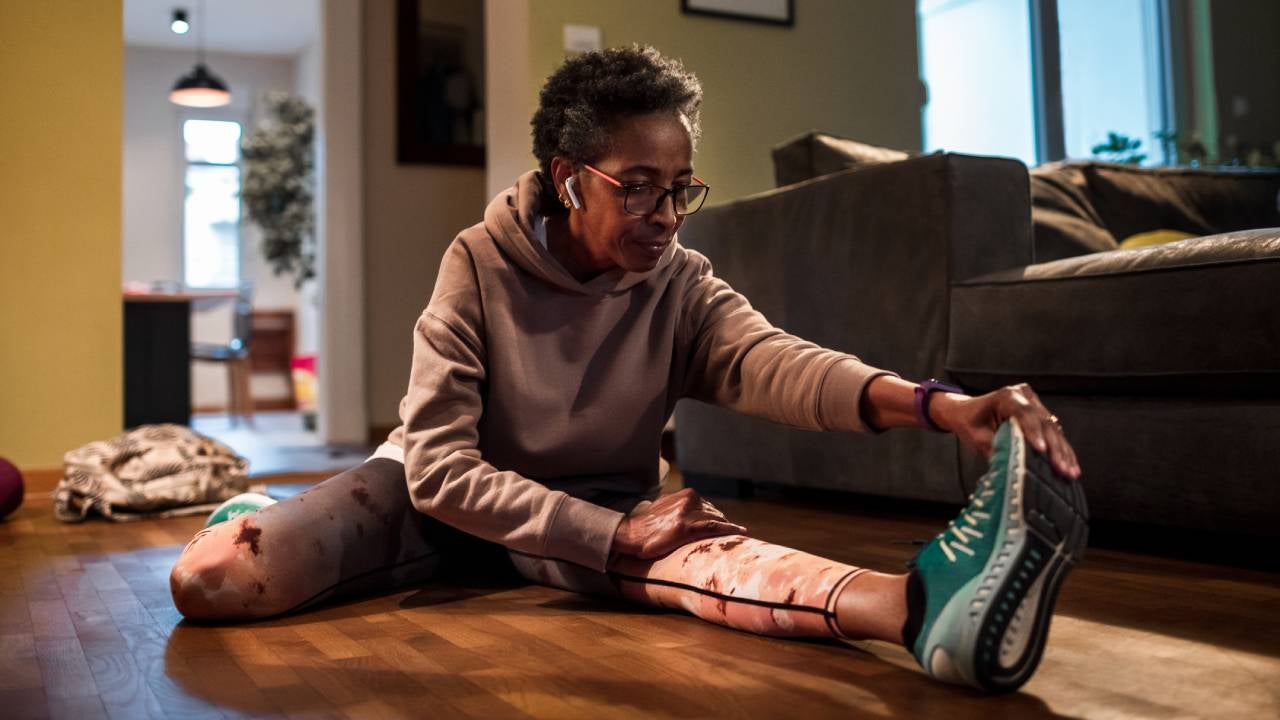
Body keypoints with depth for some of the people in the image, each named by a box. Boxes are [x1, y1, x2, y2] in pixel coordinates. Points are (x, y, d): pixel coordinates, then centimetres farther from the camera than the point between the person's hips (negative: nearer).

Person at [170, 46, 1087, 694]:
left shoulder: (684, 286, -14)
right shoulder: (481, 264, -22)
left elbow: (770, 357, -37)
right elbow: (440, 465, -26)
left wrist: (927, 402, -59)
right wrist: (615, 537, -36)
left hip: (597, 505, 1)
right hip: (443, 496, -1)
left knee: (684, 542, -39)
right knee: (210, 578, -31)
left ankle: (921, 603, -61)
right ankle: (266, 519, -4)